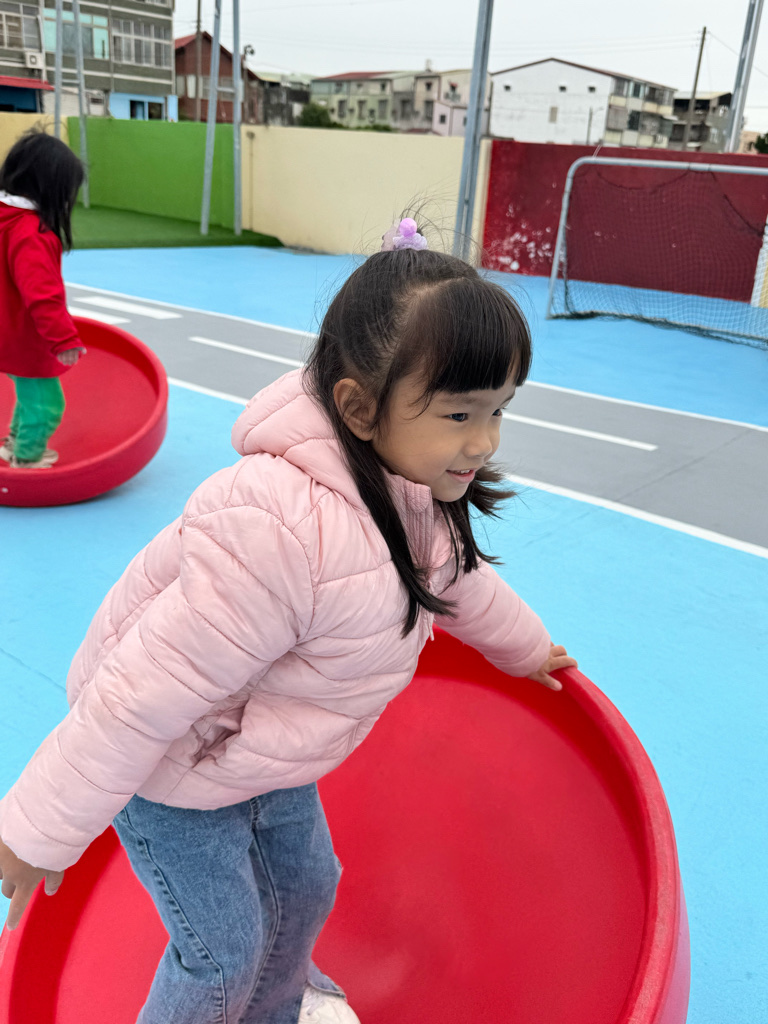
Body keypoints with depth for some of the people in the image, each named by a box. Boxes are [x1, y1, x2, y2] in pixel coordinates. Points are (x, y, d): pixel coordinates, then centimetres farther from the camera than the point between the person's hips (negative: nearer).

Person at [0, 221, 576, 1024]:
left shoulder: (409, 487, -13)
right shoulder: (281, 534, -43)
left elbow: (453, 576, 12)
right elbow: (142, 696, -34)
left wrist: (522, 644, 27)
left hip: (265, 755, 8)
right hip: (173, 775, -8)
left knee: (304, 887, 26)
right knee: (223, 950, 10)